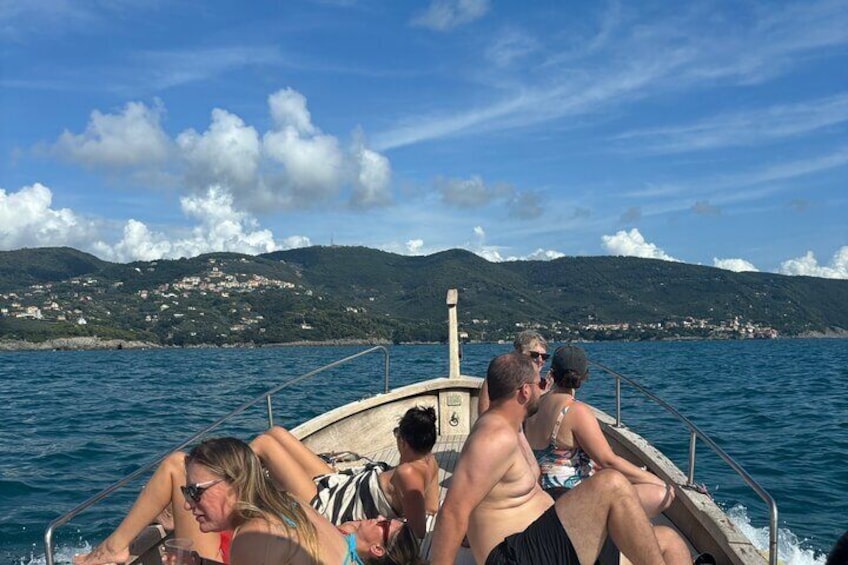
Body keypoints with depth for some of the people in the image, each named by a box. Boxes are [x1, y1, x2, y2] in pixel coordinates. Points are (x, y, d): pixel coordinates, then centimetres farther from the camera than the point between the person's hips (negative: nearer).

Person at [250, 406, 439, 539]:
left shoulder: (408, 474, -33)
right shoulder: (429, 461, -9)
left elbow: (418, 532, -34)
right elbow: (431, 508, 5)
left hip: (322, 506, -9)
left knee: (263, 443, -3)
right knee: (276, 432, 18)